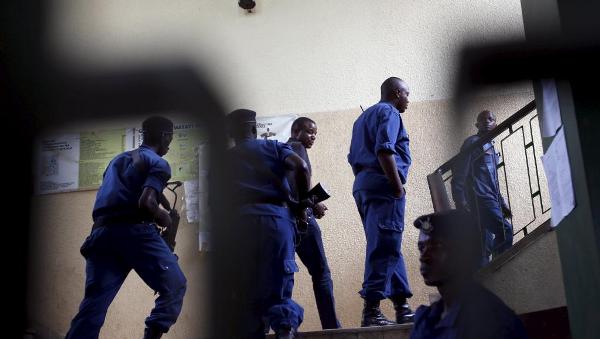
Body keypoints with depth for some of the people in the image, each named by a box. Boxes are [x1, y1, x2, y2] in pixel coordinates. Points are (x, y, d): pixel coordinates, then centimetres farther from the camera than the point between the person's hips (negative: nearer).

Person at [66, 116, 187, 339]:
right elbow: (146, 203, -13)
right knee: (174, 286, 2)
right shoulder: (158, 163, 4)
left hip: (102, 233, 7)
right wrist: (163, 218, 6)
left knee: (94, 303, 1)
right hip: (136, 232, -7)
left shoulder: (118, 159, 28)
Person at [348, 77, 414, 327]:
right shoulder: (388, 112, -1)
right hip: (382, 184, -10)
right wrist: (398, 186, -17)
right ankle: (371, 310, -18)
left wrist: (363, 183, 20)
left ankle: (401, 307, 12)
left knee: (387, 247, 10)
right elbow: (384, 150, -16)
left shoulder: (364, 117, 27)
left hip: (363, 184, 10)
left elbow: (353, 157, 22)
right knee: (385, 248, -13)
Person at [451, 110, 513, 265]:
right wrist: (460, 202, -19)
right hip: (480, 199, -9)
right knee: (505, 230, -19)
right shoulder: (473, 142, -1)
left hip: (491, 200, 9)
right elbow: (459, 174, -10)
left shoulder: (490, 147, 26)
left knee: (486, 245, 4)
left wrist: (502, 204, 23)